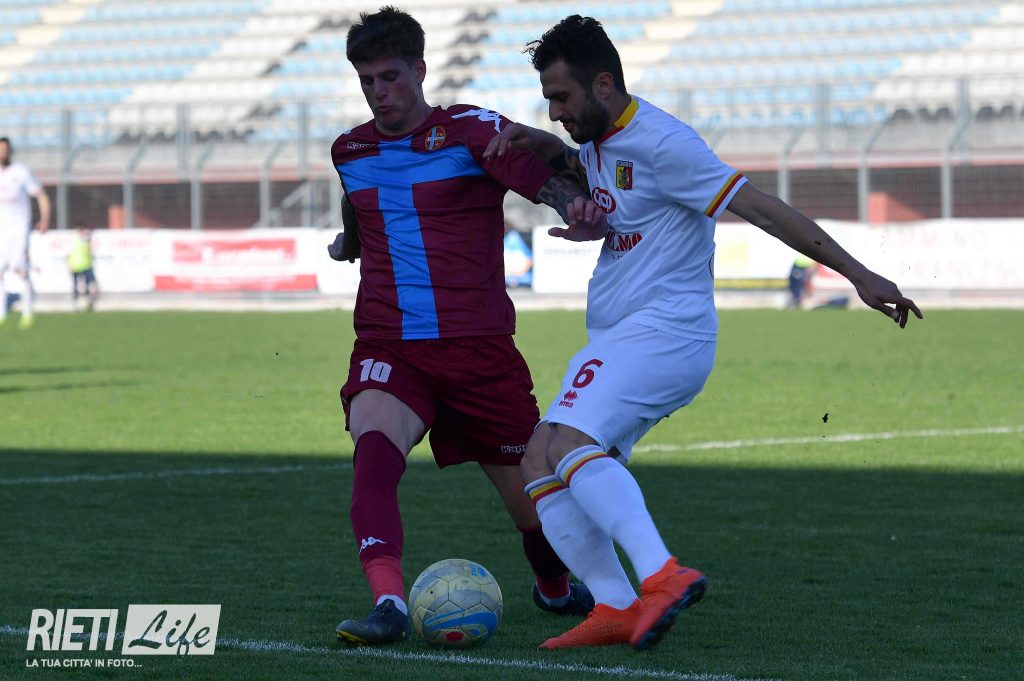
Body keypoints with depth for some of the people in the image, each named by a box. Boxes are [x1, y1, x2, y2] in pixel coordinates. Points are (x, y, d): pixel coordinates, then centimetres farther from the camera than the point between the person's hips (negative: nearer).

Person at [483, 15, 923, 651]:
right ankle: (616, 608, -7)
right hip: (618, 338, 10)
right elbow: (577, 161, 41)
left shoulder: (660, 143, -16)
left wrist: (859, 275, -20)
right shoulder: (602, 138, 14)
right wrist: (533, 142, 18)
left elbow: (761, 207, -18)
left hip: (663, 331, -10)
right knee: (539, 462, 2)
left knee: (570, 443, -28)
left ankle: (662, 575, -42)